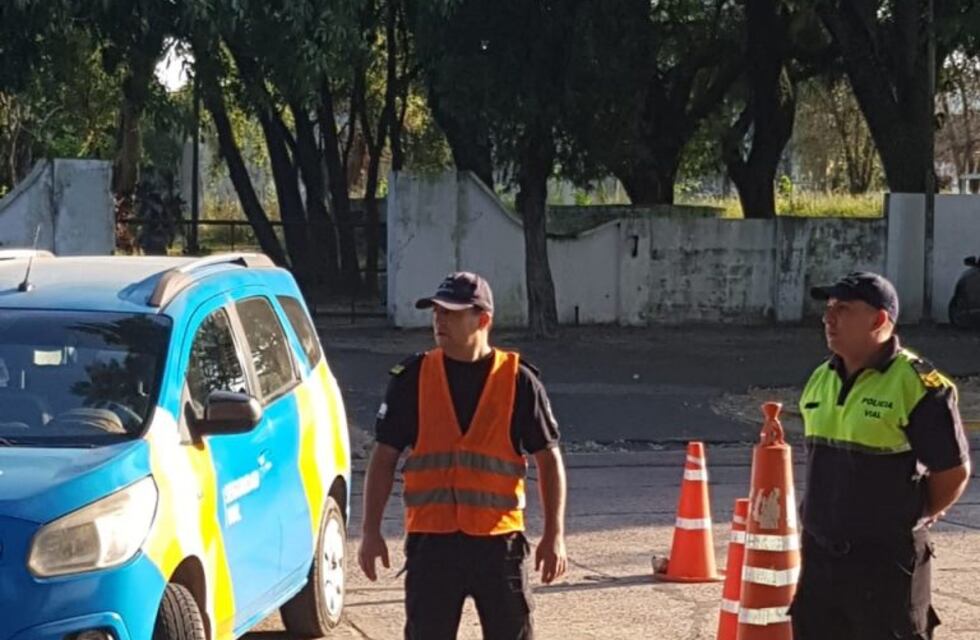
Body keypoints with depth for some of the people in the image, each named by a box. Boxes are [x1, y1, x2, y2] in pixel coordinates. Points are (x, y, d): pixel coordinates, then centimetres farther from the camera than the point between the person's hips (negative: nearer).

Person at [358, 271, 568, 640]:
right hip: (431, 541, 1)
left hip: (498, 542, -1)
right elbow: (384, 458, 6)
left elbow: (549, 460, 3)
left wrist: (554, 535, -3)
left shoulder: (518, 381, 0)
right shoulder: (413, 379, 3)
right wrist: (371, 531, 1)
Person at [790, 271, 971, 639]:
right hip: (821, 553, 7)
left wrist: (913, 517, 0)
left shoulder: (917, 384, -15)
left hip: (888, 559, -7)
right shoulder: (820, 380, 10)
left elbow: (954, 470, -11)